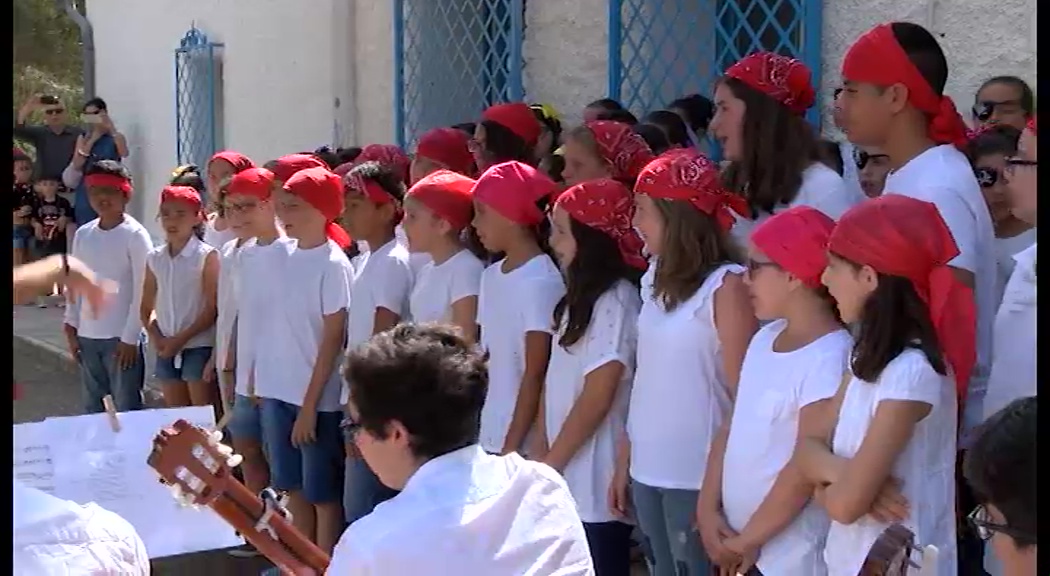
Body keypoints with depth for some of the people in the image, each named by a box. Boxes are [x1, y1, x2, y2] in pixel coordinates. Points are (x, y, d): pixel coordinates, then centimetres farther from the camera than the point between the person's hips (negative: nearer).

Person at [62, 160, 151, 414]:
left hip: (121, 336, -6)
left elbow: (142, 291, -11)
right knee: (92, 406, 14)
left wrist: (130, 337, -13)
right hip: (87, 335, 6)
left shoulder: (135, 235, -9)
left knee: (127, 408, -2)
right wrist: (71, 326, 8)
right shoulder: (82, 234, 8)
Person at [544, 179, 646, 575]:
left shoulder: (616, 301, -16)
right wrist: (543, 460, 5)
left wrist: (548, 465, -12)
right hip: (569, 477, 8)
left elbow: (597, 399, -18)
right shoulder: (580, 298, 12)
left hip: (596, 480, -8)